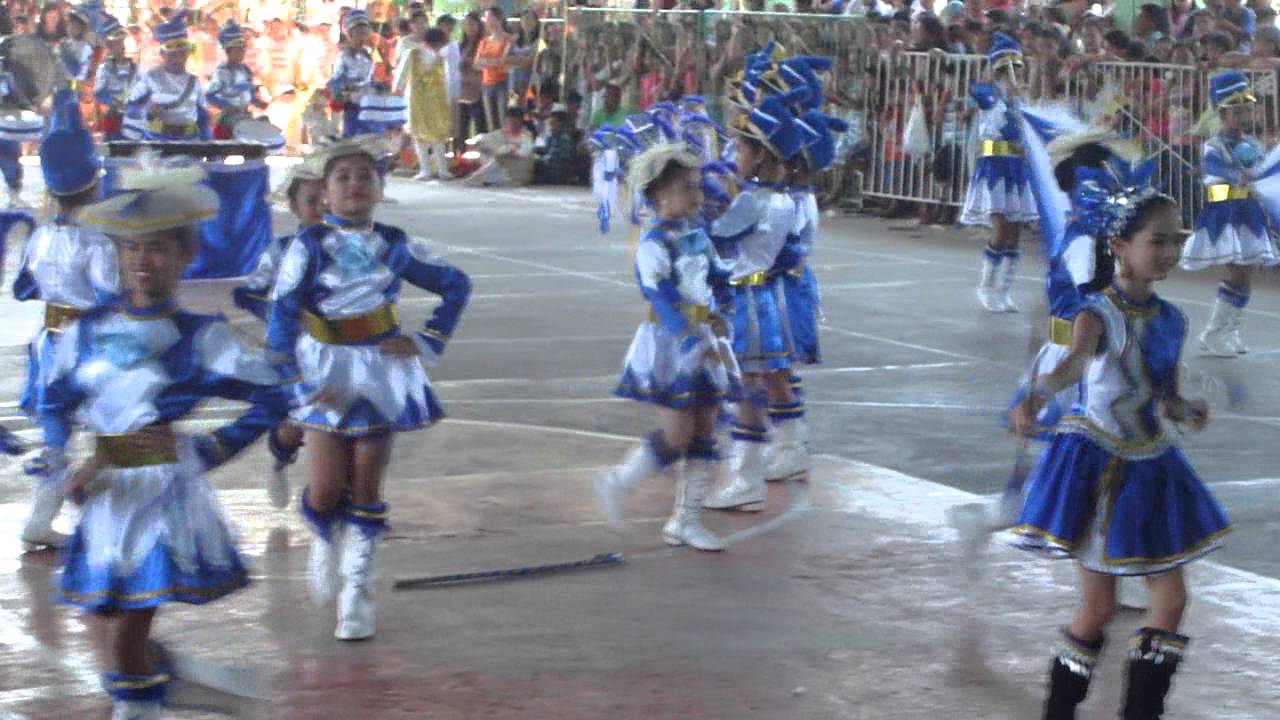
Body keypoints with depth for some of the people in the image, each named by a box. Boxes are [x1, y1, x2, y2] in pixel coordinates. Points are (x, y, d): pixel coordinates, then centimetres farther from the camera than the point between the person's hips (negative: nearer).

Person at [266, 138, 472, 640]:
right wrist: (296, 377, -16)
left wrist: (429, 343, 4)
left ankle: (357, 592, 13)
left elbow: (456, 285, 14)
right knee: (327, 489, -5)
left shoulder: (395, 246, 2)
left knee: (366, 486, 2)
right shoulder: (310, 246, -6)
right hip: (327, 377, -2)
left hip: (382, 373, 2)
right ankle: (324, 543, 30)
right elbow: (282, 315, -9)